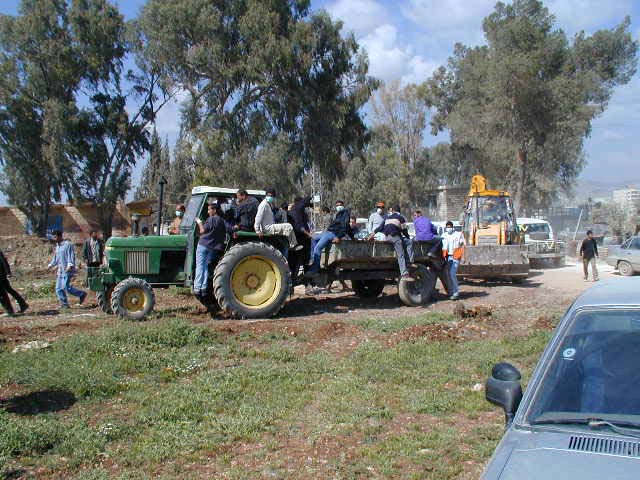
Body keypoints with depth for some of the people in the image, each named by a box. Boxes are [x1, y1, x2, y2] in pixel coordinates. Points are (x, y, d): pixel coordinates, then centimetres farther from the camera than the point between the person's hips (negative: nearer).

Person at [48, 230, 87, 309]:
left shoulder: (68, 244, -10)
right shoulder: (57, 246, 16)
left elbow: (71, 256, -17)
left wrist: (70, 265, -28)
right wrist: (51, 265, 22)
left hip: (68, 270, -9)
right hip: (60, 270, 9)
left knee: (66, 287, -15)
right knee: (58, 289, 3)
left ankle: (82, 294, 3)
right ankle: (65, 304, 10)